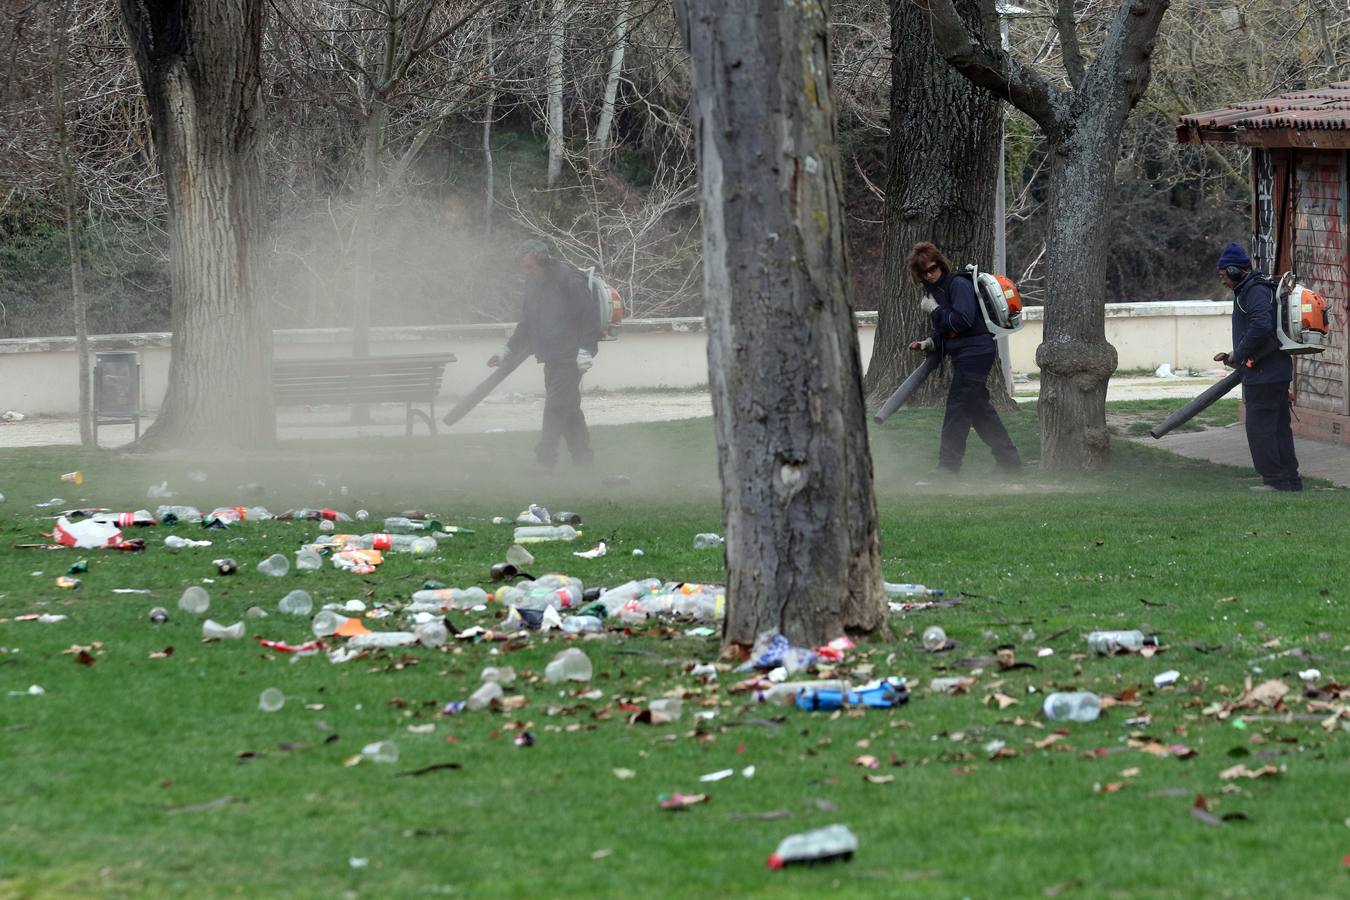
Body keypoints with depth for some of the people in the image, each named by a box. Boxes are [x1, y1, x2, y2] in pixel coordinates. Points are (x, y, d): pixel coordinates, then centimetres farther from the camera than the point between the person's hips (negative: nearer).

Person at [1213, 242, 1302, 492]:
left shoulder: (1255, 291, -14)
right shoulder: (1249, 290, 19)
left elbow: (1261, 328, -27)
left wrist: (1238, 354, -16)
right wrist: (1233, 357, 18)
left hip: (1263, 375, -11)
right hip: (1277, 372, 11)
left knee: (1259, 426, -7)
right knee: (1279, 427, 13)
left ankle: (1274, 480, -5)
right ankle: (1291, 481, 17)